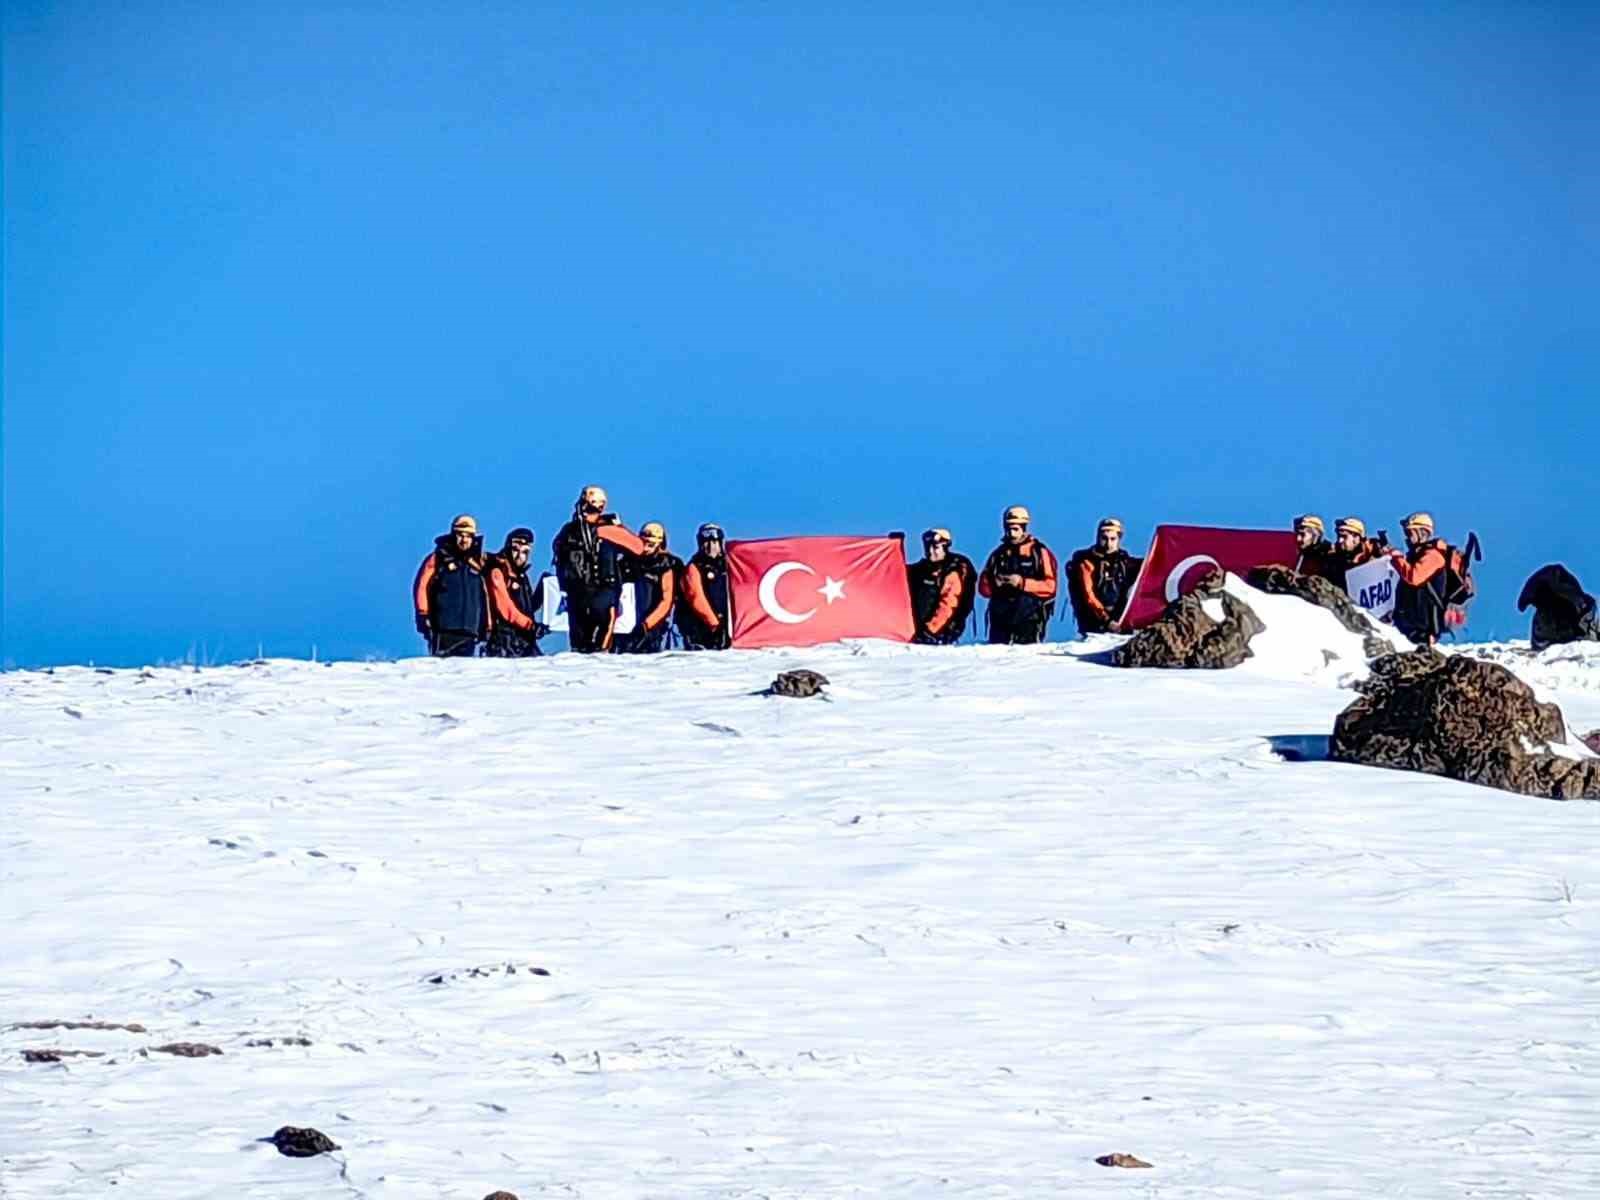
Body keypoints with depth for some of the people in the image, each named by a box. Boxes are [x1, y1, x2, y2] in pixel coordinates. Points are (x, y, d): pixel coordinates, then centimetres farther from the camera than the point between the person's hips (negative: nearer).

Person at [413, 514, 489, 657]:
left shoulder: (478, 563, 17)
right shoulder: (438, 559, 5)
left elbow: (484, 596, 19)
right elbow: (421, 587, 0)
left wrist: (486, 626, 16)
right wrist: (423, 615, -7)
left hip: (469, 632, 4)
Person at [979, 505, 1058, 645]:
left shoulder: (1039, 552, 2)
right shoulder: (998, 554, 16)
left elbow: (1050, 586, -5)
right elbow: (983, 587, 17)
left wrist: (1022, 583, -15)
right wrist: (994, 583, -6)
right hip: (1000, 620, 4)